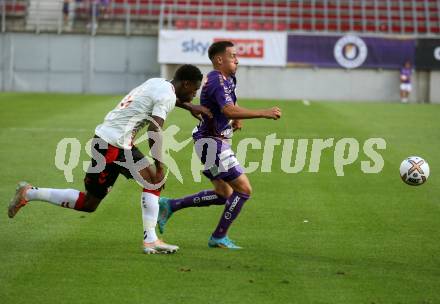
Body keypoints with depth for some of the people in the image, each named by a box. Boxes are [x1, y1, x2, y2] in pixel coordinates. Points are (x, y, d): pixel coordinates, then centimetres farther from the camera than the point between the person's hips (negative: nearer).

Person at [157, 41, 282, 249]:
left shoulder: (229, 79, 12)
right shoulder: (217, 81, -21)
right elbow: (228, 111, -37)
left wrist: (238, 117, 14)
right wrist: (264, 113, -40)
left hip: (217, 142, 11)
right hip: (212, 143, -11)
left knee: (223, 194, 17)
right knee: (244, 189, -8)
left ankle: (170, 205, 18)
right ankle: (219, 237, 1)